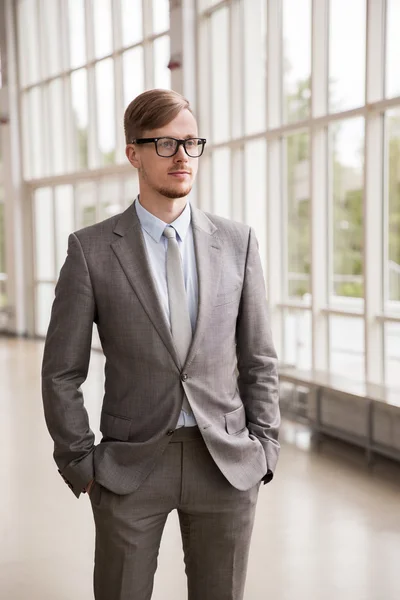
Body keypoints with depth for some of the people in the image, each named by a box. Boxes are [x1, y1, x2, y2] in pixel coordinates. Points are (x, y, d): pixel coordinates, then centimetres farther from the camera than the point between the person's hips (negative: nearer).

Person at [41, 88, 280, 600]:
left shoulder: (236, 242, 2)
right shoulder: (91, 249, -4)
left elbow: (258, 360, 7)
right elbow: (62, 373, -1)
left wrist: (264, 448, 2)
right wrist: (80, 464, -2)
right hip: (129, 464, -1)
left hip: (227, 463, 2)